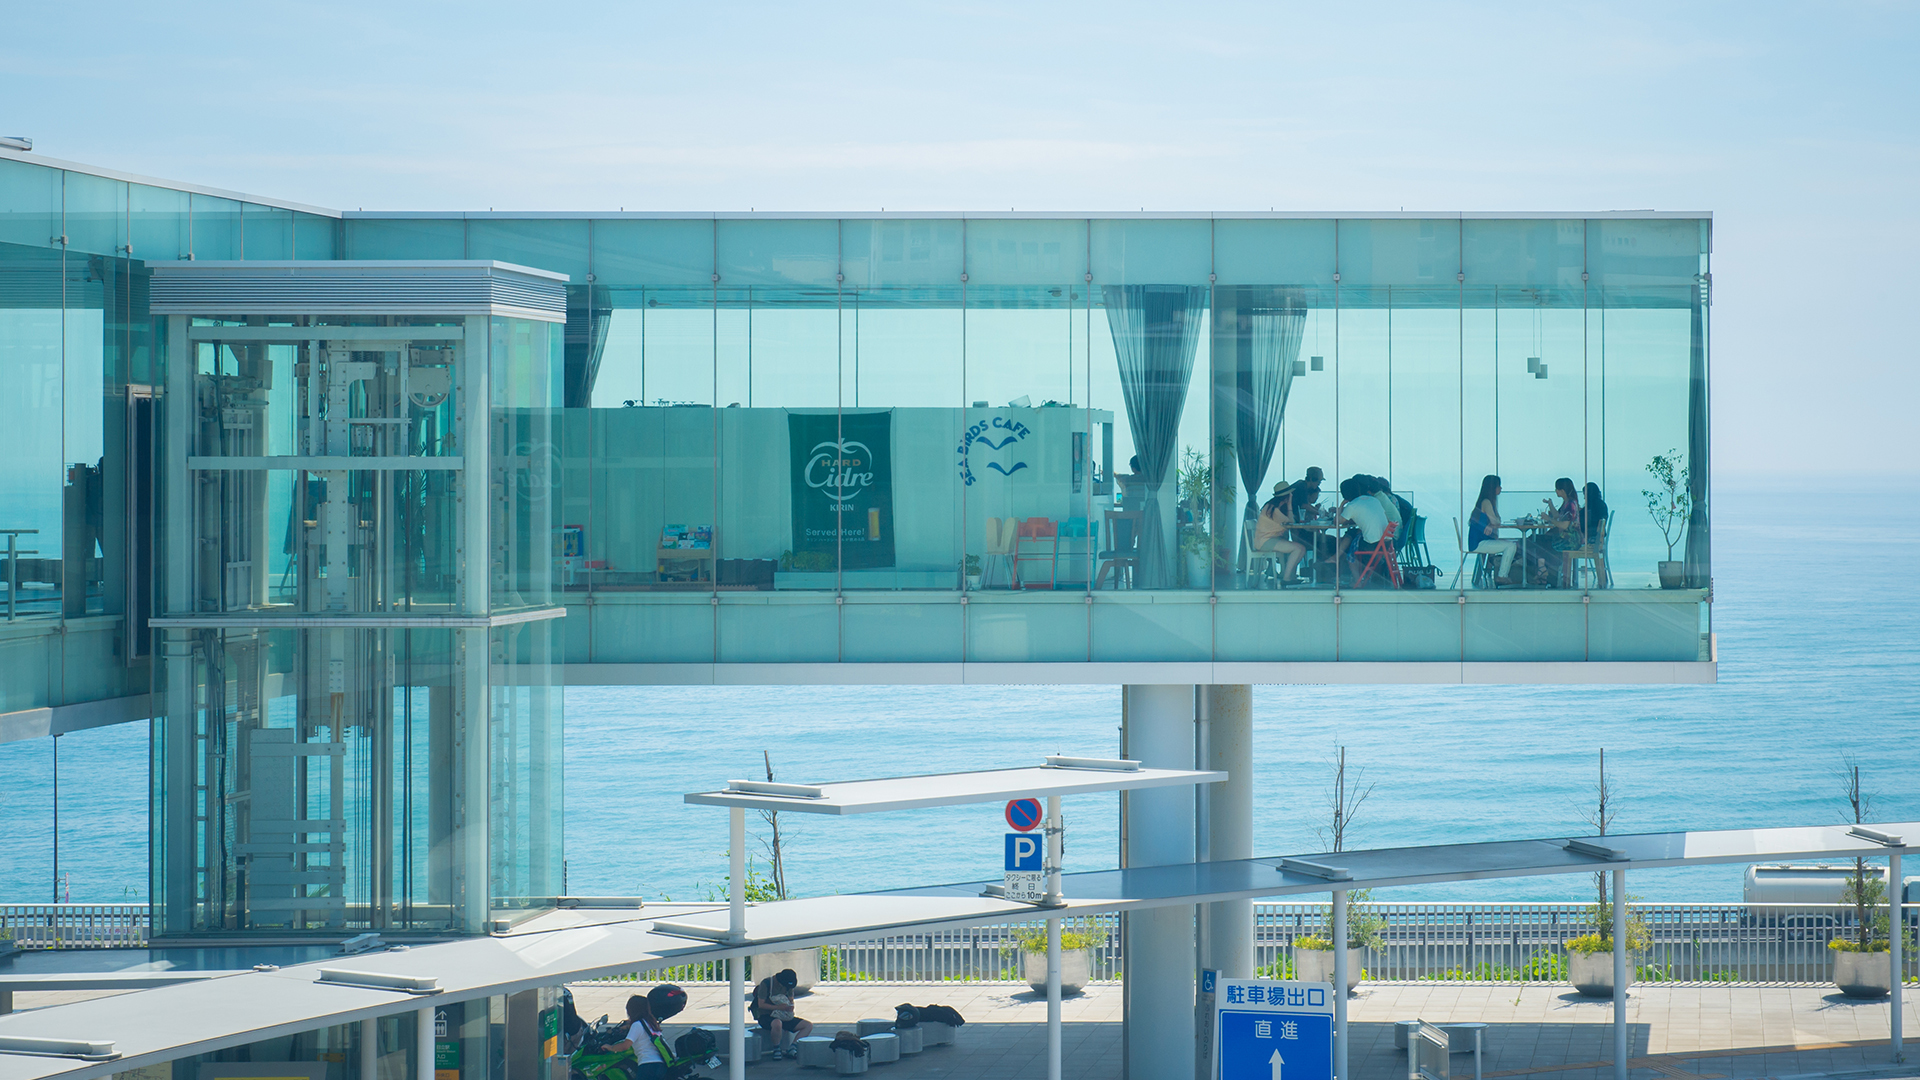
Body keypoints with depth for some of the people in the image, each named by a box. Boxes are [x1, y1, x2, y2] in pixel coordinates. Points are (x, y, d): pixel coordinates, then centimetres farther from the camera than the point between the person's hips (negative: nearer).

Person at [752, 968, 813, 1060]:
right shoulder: (766, 983, -13)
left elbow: (791, 1000, 17)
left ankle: (791, 1048, -17)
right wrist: (778, 1007, -26)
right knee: (777, 1024, -43)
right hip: (766, 1017, -7)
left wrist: (791, 1006, -8)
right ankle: (776, 1049, -21)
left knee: (808, 1026, -9)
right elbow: (761, 1004, -15)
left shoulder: (788, 985, 7)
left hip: (784, 1017, 7)